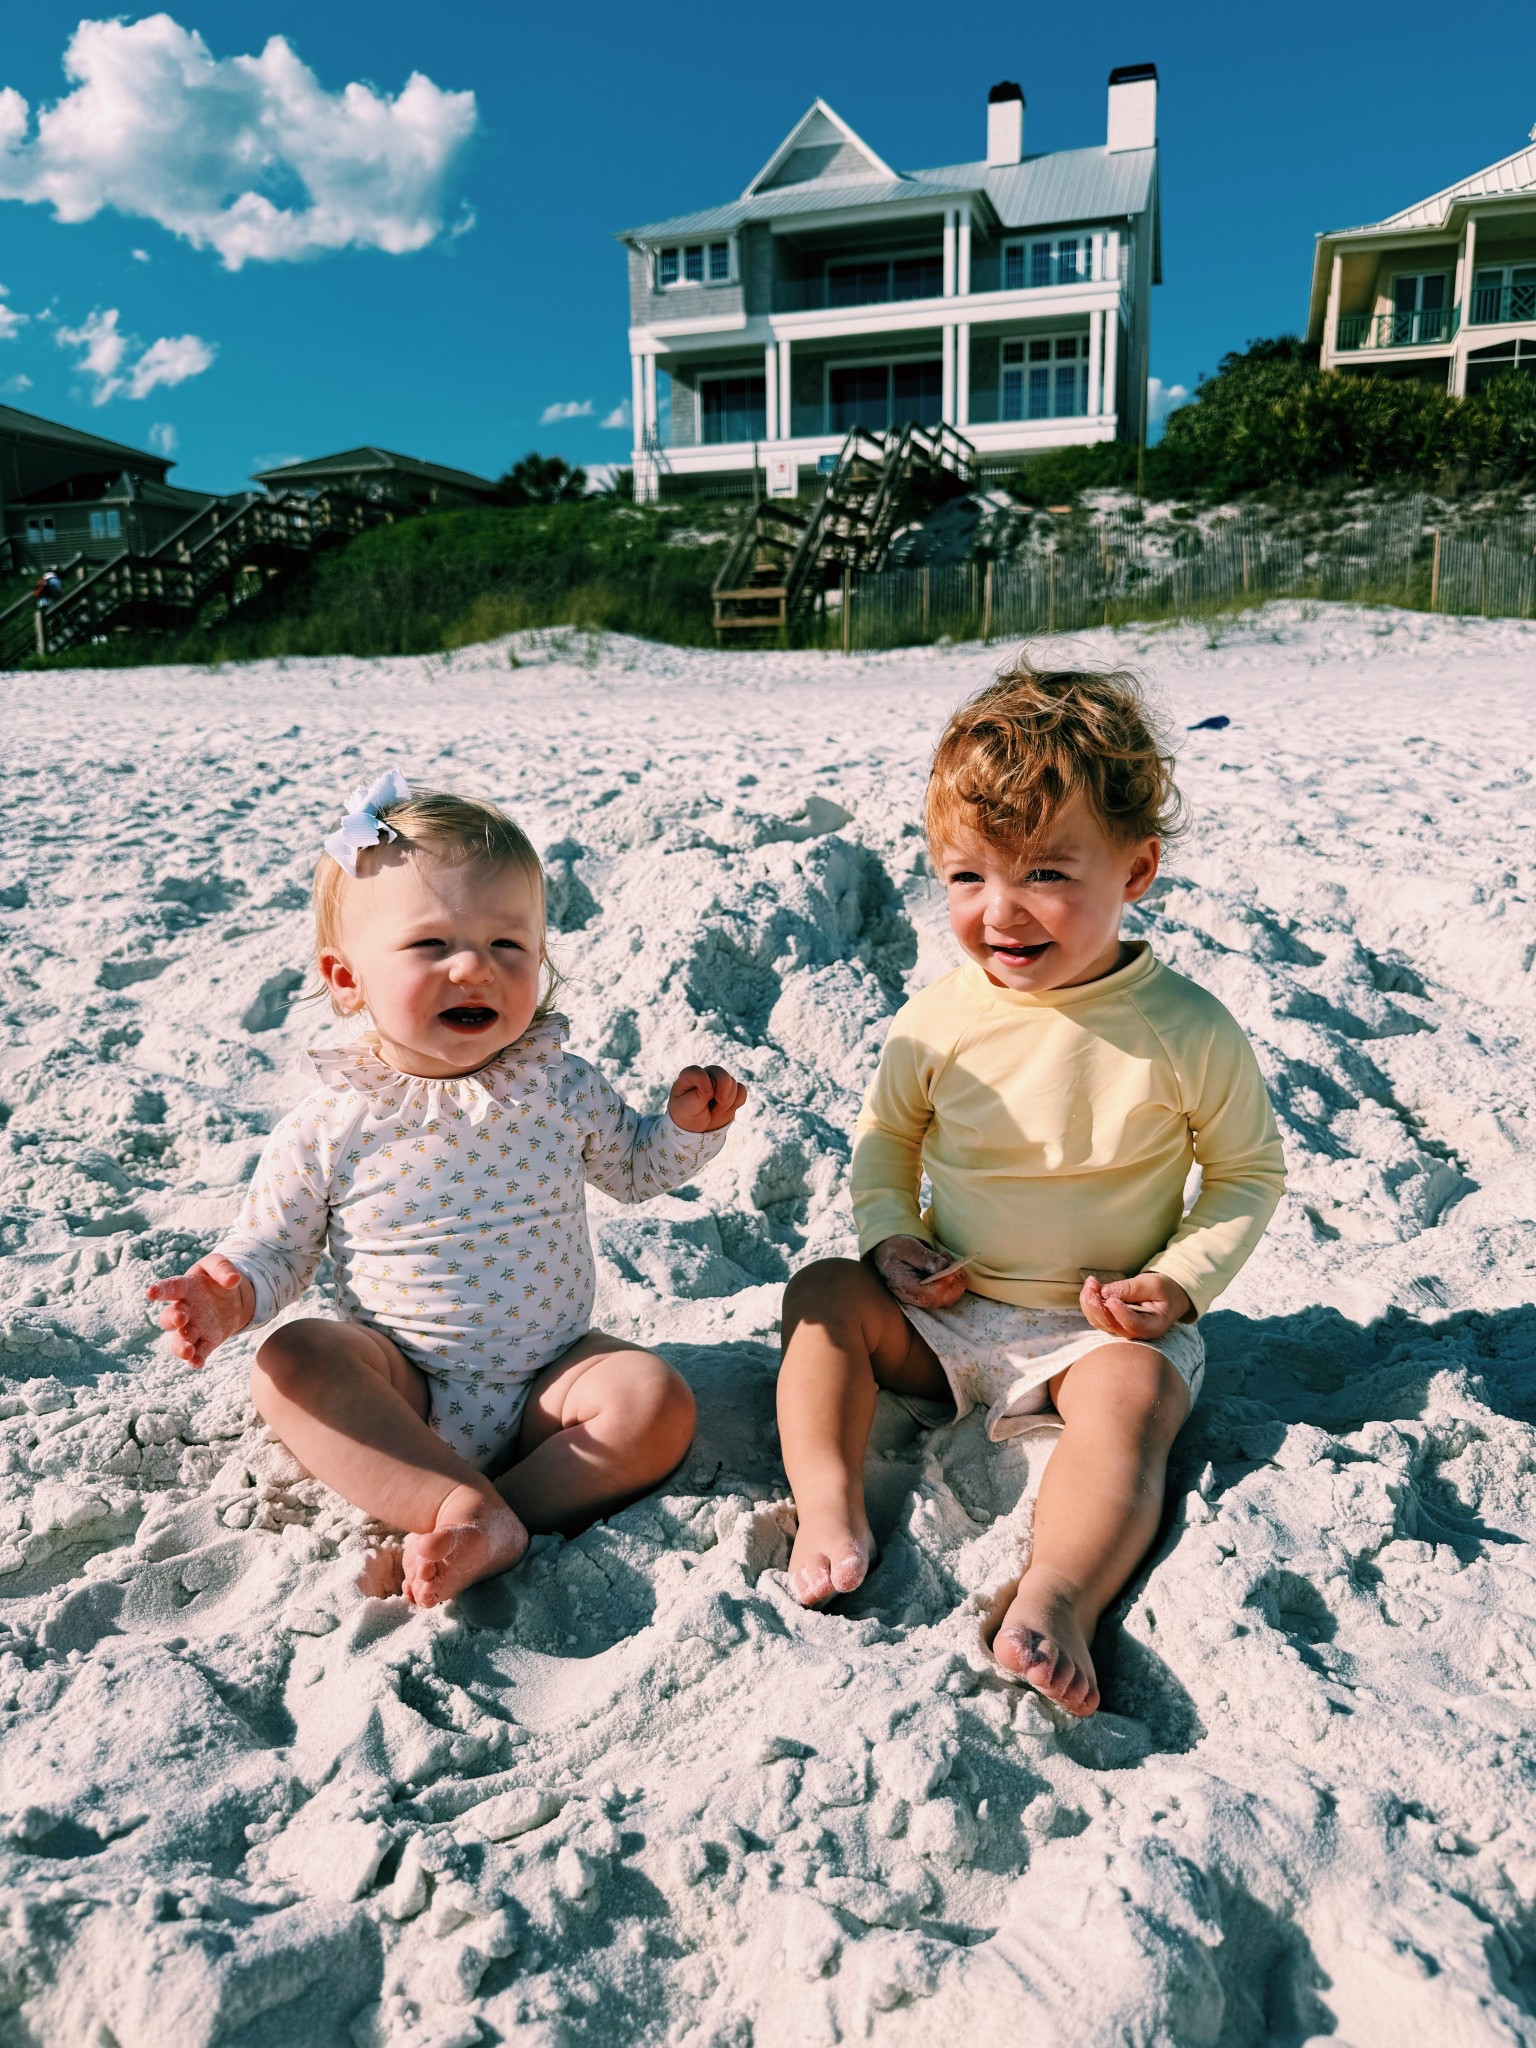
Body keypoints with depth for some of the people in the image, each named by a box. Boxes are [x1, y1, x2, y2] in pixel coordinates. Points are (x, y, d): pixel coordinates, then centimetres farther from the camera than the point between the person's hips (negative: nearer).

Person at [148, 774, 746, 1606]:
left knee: (656, 1405, -23)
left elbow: (634, 1169, 12)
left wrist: (687, 1126, -8)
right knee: (291, 1360, -26)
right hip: (406, 1397, 0)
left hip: (547, 1382, 1)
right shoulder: (331, 1124, -10)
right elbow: (272, 1243, 2)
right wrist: (230, 1294, -21)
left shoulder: (563, 1088, -6)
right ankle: (475, 1513, -30)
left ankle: (470, 1535, -21)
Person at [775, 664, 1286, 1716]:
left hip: (1105, 1325, -3)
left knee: (1130, 1397, -32)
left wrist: (1182, 1278, -13)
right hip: (947, 1311, 4)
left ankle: (1059, 1599, -41)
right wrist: (887, 1235, -6)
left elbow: (1251, 1172, 0)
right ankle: (831, 1506, -23)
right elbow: (886, 1134, 11)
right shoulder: (938, 1020, -6)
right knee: (822, 1294, -13)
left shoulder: (1185, 1031, -13)